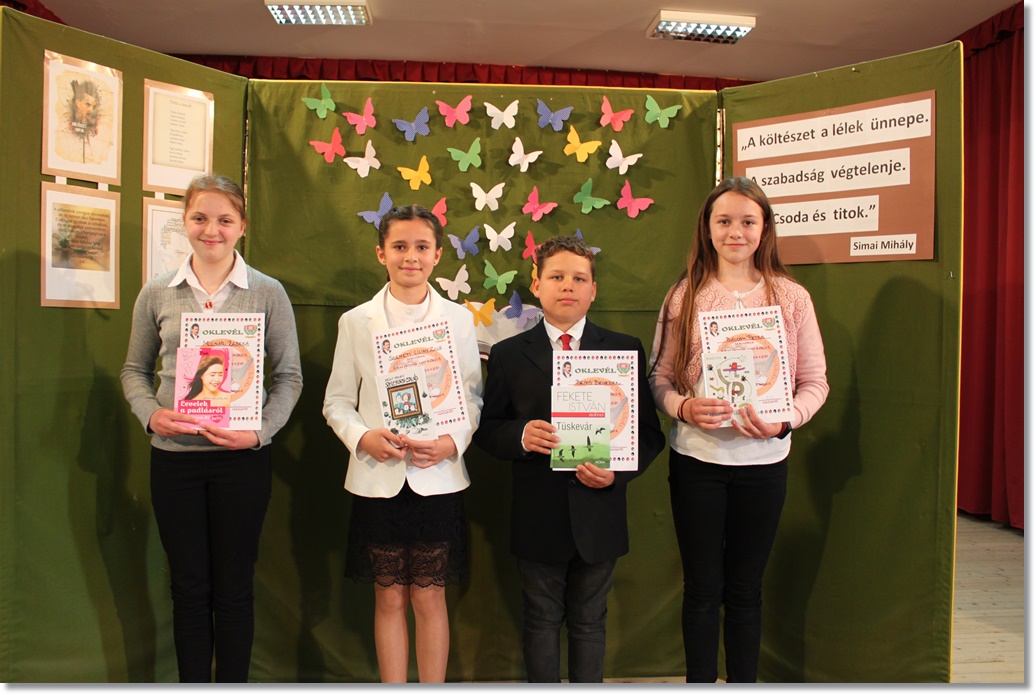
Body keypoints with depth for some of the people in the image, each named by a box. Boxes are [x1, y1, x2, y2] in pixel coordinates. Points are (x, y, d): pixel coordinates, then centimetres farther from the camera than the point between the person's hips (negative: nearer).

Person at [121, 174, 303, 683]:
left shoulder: (268, 293, -1)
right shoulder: (157, 294, 5)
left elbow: (289, 377, 0)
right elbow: (135, 369, 13)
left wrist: (260, 431, -14)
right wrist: (150, 414, -6)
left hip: (242, 457, -2)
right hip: (173, 456, 2)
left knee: (233, 587, 9)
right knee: (189, 585, 12)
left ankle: (234, 684, 26)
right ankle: (192, 683, 29)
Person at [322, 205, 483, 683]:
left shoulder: (458, 319, 4)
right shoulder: (356, 322, 4)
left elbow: (473, 397, 5)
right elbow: (337, 400, 6)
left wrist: (454, 442, -13)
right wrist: (362, 438, -13)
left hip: (438, 478, 0)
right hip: (378, 478, 1)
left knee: (430, 598, 8)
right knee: (389, 599, 10)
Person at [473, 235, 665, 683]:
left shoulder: (625, 350, 1)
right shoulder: (508, 354, 2)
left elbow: (649, 431, 0)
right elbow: (487, 430, 2)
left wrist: (618, 472, -16)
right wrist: (520, 435, -19)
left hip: (599, 515, 0)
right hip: (538, 516, 0)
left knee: (589, 622, 16)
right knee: (541, 621, 15)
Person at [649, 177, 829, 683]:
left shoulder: (791, 298, 1)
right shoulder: (684, 297, 0)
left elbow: (815, 381, 2)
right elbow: (659, 377, 2)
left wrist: (785, 420, -16)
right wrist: (683, 407, -18)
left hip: (764, 459, 1)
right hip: (696, 458, 0)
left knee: (746, 587, 14)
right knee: (702, 587, 10)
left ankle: (744, 682, 33)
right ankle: (700, 682, 28)